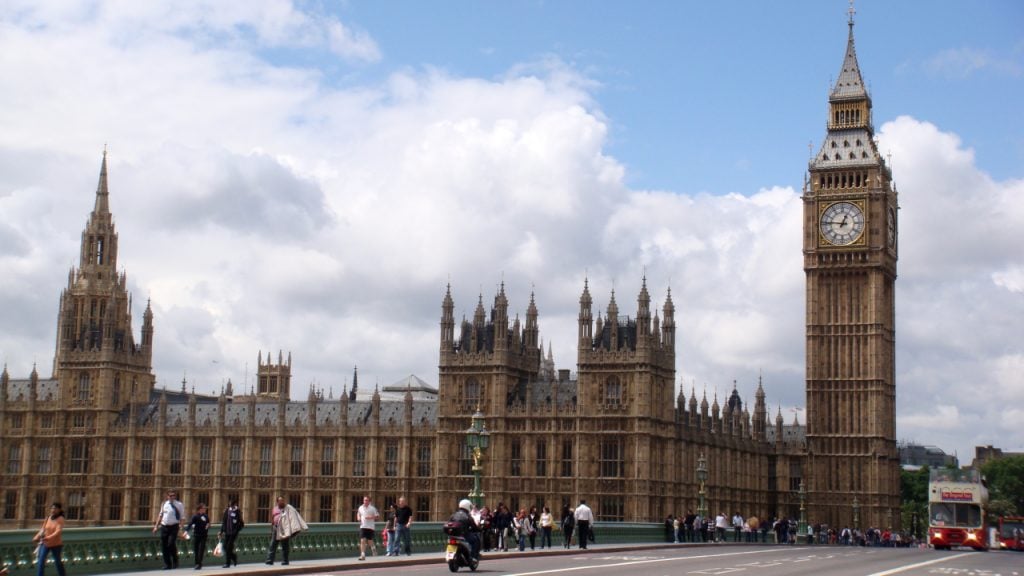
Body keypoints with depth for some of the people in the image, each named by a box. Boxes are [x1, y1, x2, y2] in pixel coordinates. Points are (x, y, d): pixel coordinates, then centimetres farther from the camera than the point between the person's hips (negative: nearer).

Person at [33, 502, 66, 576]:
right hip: (45, 543, 4)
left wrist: (49, 538, -41)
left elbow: (58, 531, -27)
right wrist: (37, 537, -4)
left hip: (56, 544, -3)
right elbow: (43, 529, 9)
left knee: (57, 561, 11)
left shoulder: (60, 519, -15)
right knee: (41, 561, -7)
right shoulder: (48, 518, -1)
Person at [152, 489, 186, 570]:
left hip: (174, 527, -4)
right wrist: (156, 526, 14)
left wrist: (181, 526, -14)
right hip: (164, 526, 4)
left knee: (171, 544, -15)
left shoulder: (179, 505, 0)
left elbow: (182, 517, -2)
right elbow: (160, 515, 18)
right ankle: (167, 564, 15)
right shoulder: (164, 504, 10)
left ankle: (175, 562, 6)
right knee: (163, 545, 4)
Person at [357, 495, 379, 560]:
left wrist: (370, 517, -18)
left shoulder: (372, 508, -3)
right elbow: (358, 514, 27)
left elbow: (377, 516, -2)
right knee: (362, 540, -8)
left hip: (370, 527, -2)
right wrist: (358, 518, 5)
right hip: (363, 526, 2)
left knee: (370, 541, 8)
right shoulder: (360, 508, 8)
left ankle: (373, 548, 40)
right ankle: (363, 555, -8)